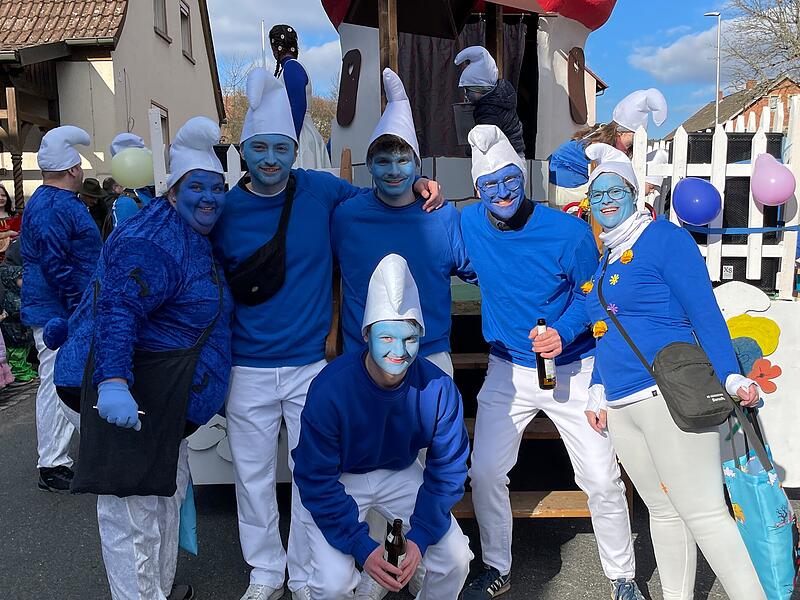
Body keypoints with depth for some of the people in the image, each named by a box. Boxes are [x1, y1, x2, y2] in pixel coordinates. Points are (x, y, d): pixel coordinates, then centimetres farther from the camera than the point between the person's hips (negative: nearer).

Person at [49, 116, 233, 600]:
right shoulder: (155, 243, -19)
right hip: (126, 396, -11)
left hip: (166, 397, 11)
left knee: (169, 492, 23)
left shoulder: (195, 239, 14)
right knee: (133, 512, -4)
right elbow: (116, 308, -31)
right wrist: (112, 381, -42)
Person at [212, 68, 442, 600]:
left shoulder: (321, 191, -3)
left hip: (309, 365, 0)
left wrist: (417, 186, -4)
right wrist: (237, 282, -12)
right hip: (248, 370, 1)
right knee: (253, 475, 12)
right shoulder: (224, 209, -2)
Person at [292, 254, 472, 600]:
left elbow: (447, 469, -10)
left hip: (401, 474, 3)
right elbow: (317, 480, -22)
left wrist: (420, 537, -20)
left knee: (455, 558, -10)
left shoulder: (438, 389, -22)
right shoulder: (330, 389, -30)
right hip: (337, 481, -2)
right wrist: (361, 547, -26)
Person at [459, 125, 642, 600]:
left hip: (572, 369, -2)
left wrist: (564, 333, -21)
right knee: (484, 472, 3)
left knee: (602, 481, 0)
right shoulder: (468, 225, -7)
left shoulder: (569, 232, -15)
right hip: (507, 371, 3)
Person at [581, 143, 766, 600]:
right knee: (663, 510, 16)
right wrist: (598, 392, 17)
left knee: (703, 513, -5)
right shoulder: (603, 261, 17)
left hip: (670, 394, -7)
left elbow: (705, 313, -10)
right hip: (620, 406, 7)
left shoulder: (664, 237, -4)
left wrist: (730, 377, -17)